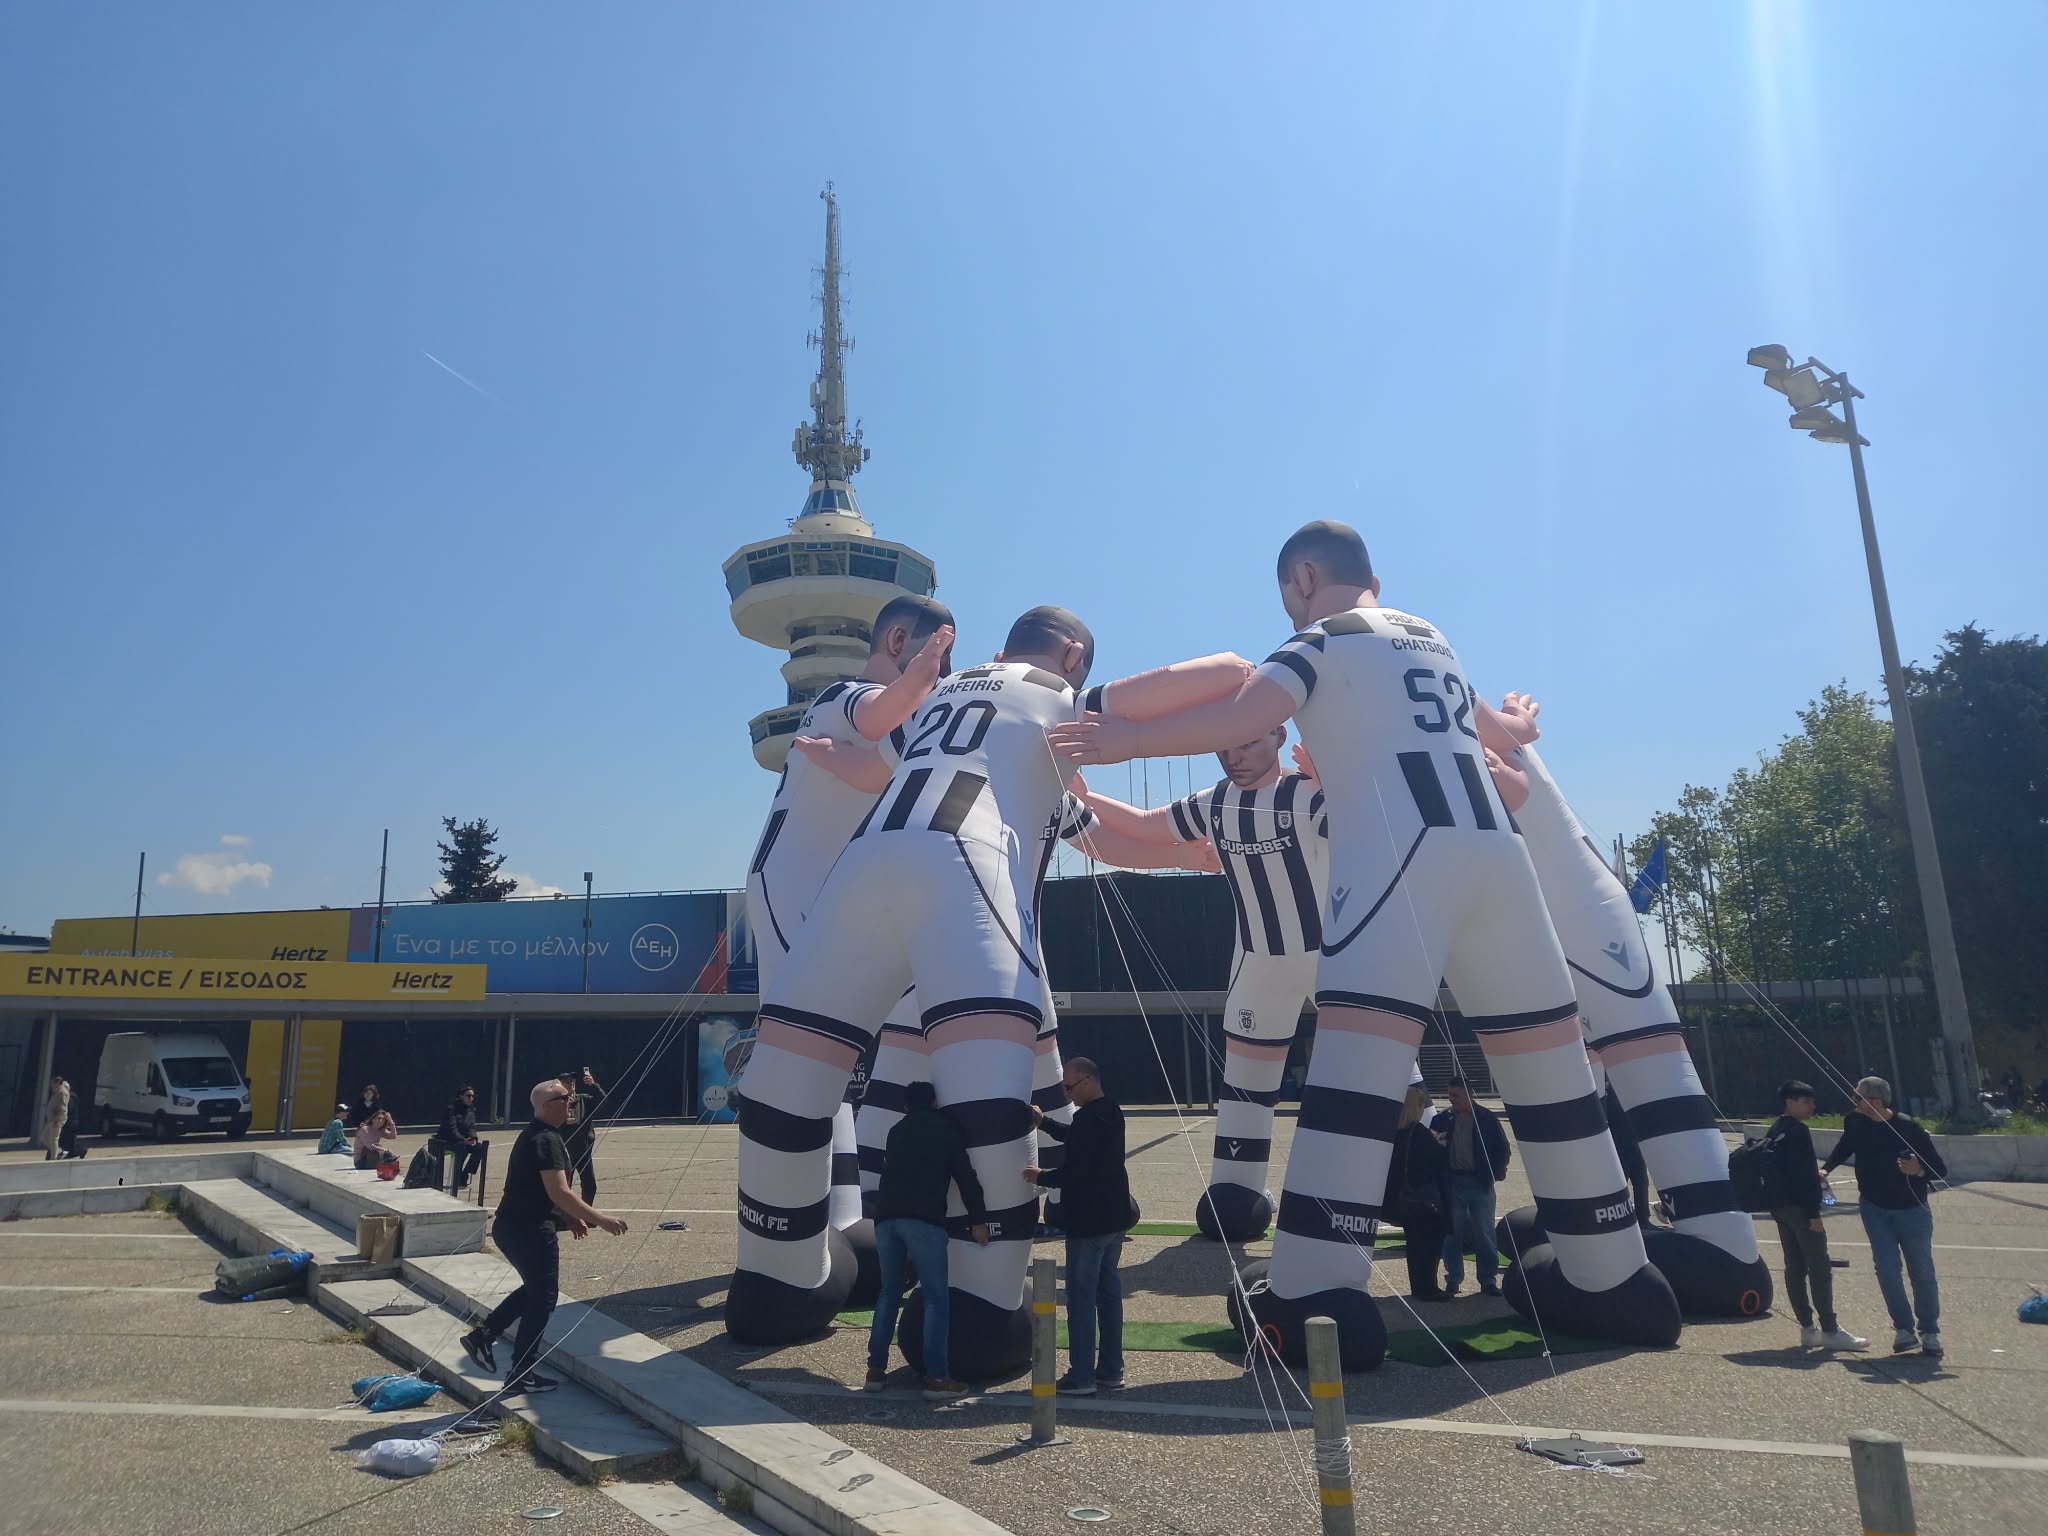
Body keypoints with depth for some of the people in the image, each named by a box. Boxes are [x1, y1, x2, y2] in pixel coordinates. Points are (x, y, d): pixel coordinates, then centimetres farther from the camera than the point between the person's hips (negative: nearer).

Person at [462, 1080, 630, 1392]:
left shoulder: (534, 1134, 13)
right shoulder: (547, 1140, -20)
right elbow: (559, 1193, -27)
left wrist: (570, 1217, 21)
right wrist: (600, 1219, -23)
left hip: (511, 1225, 10)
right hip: (530, 1229, -10)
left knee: (535, 1288, 24)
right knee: (543, 1297, 2)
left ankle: (483, 1335, 23)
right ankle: (521, 1374, 10)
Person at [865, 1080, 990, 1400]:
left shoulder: (896, 1131, 24)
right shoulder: (945, 1127, 10)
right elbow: (965, 1175, 4)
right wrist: (978, 1219, 6)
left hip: (886, 1216, 5)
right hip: (924, 1219, -5)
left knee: (889, 1293, 17)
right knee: (937, 1296, 0)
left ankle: (876, 1370, 16)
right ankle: (936, 1377, -5)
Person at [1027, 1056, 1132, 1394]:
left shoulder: (1089, 1118, -22)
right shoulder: (1110, 1113, 8)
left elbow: (1074, 1170, -24)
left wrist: (1041, 1177, -8)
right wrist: (1043, 1122, 22)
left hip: (1089, 1223, -9)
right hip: (1114, 1219, 9)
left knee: (1081, 1297, 0)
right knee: (1109, 1292, 15)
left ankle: (1081, 1377, 5)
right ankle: (1111, 1372, 22)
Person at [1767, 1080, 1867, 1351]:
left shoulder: (1773, 1132, 15)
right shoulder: (1797, 1130, -13)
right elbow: (1805, 1175, -18)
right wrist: (1814, 1213, -18)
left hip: (1780, 1207, 9)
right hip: (1799, 1207, -9)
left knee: (1794, 1267, 9)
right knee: (1820, 1269, -5)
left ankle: (1807, 1328, 12)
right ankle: (1830, 1331, -5)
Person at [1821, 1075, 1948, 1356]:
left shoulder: (1910, 1127, -17)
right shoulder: (1855, 1123, -5)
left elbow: (1940, 1170, -13)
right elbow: (1843, 1150, 14)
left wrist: (1919, 1170, -33)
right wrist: (1826, 1169, 0)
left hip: (1912, 1209, -2)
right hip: (1875, 1208, 2)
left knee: (1921, 1272, 6)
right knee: (1886, 1267, -6)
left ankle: (1930, 1333, 19)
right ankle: (1903, 1329, 4)